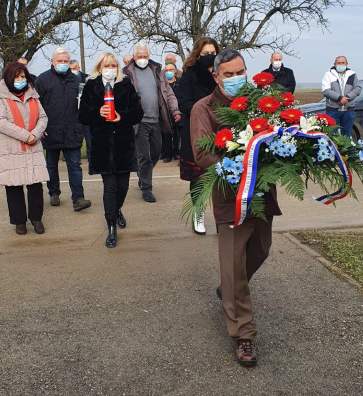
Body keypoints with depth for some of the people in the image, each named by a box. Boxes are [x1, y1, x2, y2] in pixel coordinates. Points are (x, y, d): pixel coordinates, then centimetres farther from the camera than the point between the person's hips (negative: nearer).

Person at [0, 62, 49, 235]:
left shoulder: (32, 95, 13)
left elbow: (43, 117, 8)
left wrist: (35, 134, -10)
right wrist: (25, 136, -14)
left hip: (33, 149, 3)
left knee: (36, 185, 1)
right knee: (14, 187, 3)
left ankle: (36, 217, 19)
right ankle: (19, 220, 18)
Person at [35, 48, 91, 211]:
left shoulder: (75, 80, 9)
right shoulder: (43, 79, 1)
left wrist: (80, 128, 7)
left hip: (71, 132, 1)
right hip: (51, 132, -1)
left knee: (75, 165, -3)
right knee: (52, 165, 12)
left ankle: (78, 198, -3)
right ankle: (54, 193, 27)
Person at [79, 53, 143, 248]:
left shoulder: (126, 85, 7)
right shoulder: (91, 87, 4)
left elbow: (138, 113, 5)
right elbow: (83, 115, 3)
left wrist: (122, 116, -13)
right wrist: (98, 112, -16)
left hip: (124, 143, 2)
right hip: (102, 143, -2)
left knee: (123, 184, 7)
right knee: (109, 185, -5)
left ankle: (117, 210, 40)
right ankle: (112, 229, 4)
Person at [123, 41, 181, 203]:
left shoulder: (156, 70, 10)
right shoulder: (128, 73, -4)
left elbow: (168, 92, 9)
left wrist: (175, 109, -3)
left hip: (156, 120, 5)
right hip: (140, 121, -5)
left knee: (156, 153, 16)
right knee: (144, 156, -2)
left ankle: (143, 177, 39)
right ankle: (146, 188, 10)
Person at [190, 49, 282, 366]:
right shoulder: (204, 108, -4)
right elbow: (202, 155, -14)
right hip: (231, 195, -5)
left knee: (259, 252, 21)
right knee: (234, 266, -1)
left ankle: (229, 290, 49)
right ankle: (244, 334, 12)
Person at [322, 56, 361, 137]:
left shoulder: (352, 75, 11)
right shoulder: (329, 74, 3)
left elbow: (357, 88, 3)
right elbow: (325, 90, -8)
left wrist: (347, 98, -13)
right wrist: (339, 98, -17)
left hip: (348, 110, 3)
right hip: (333, 110, -2)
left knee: (347, 134, 7)